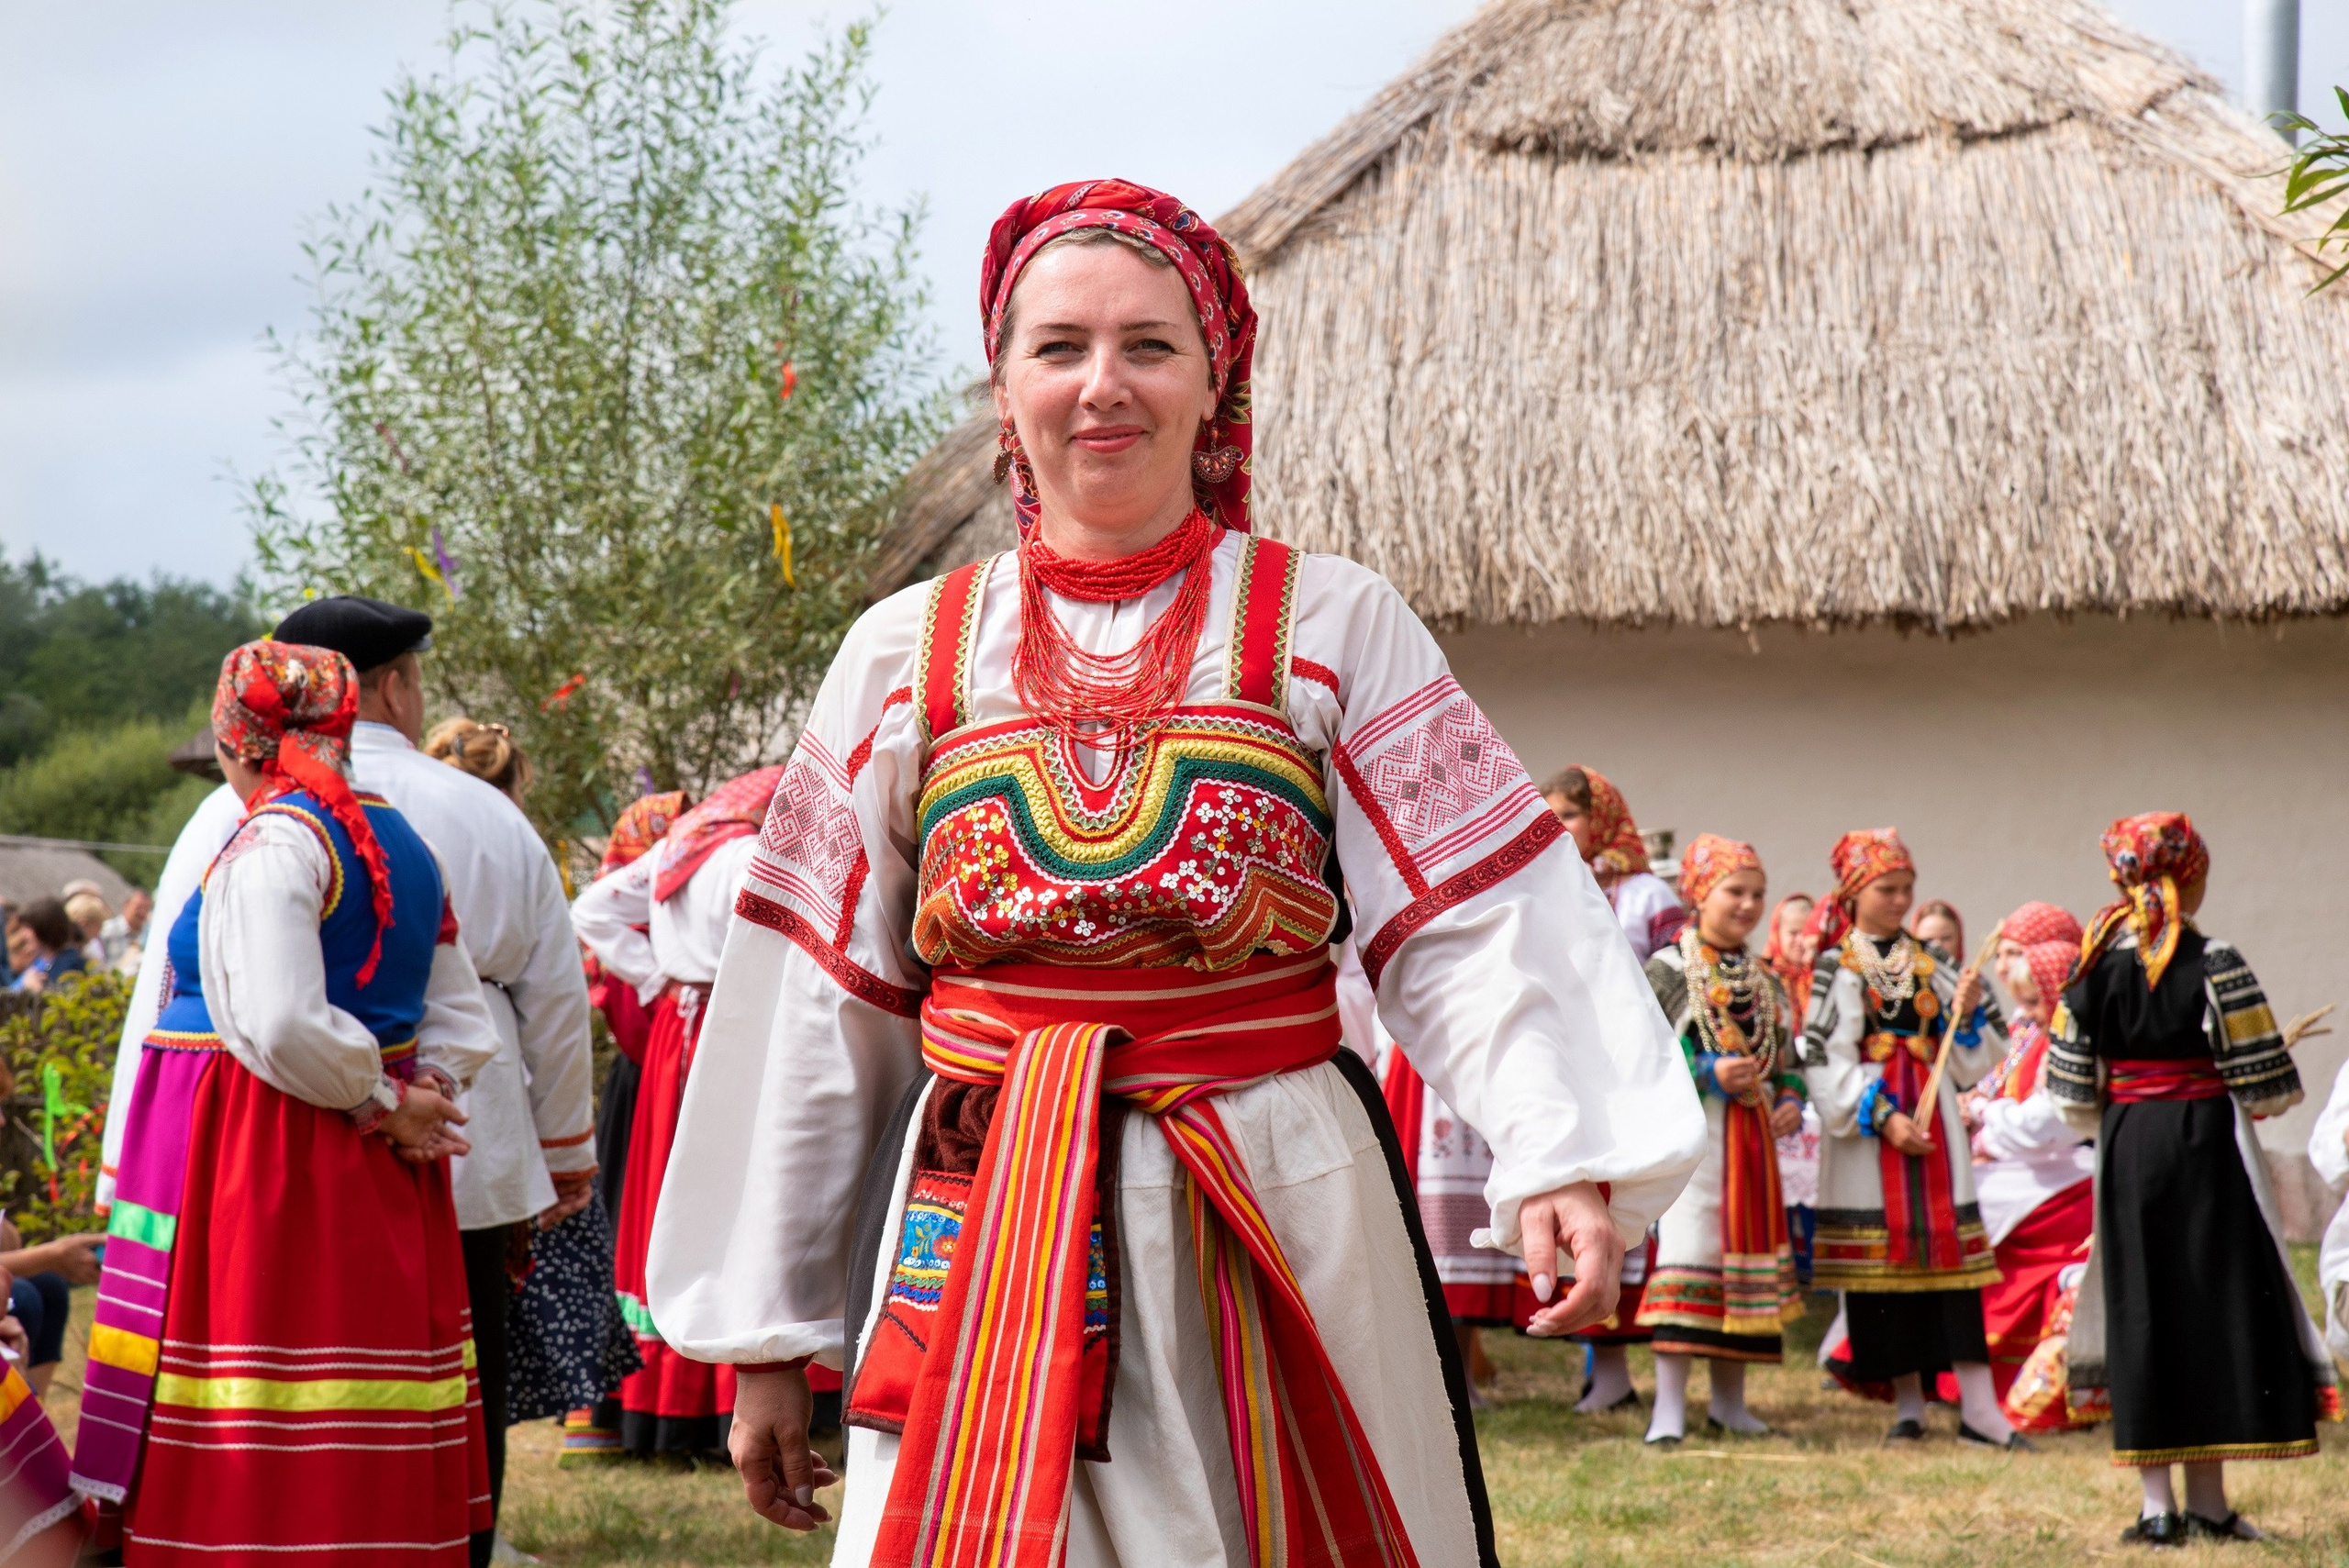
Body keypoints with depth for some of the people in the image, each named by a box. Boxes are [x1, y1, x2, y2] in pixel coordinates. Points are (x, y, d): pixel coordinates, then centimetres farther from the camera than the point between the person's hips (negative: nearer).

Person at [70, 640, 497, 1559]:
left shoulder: (272, 844, -13)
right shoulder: (399, 844, 13)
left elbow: (284, 1027, -23)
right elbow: (464, 1023, 13)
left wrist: (384, 1103, -10)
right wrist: (409, 1105, 0)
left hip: (256, 1162, -8)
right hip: (371, 1174, 8)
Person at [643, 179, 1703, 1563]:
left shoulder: (1332, 623, 3)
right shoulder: (909, 654, 8)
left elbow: (1477, 930, -4)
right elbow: (818, 1011, 11)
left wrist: (1564, 1150, -22)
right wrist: (767, 1338, 9)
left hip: (1274, 1227, -1)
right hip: (982, 1232, 1)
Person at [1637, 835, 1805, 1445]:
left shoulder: (1765, 981, 15)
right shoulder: (1668, 971, -5)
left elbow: (1786, 1059, 22)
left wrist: (1790, 1101, 1)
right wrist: (1707, 1074, -19)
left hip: (1753, 1136, 7)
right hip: (1691, 1130, -7)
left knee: (1750, 1249, 9)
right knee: (1687, 1252, -13)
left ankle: (1730, 1399, 18)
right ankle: (1670, 1405, -14)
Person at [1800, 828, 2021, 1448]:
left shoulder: (1928, 966, 13)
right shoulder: (1837, 968, 1)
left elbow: (1967, 1061, 15)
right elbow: (1827, 1059, -8)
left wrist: (1968, 1015, -5)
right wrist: (1881, 1116, -17)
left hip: (1932, 1117, 3)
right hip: (1867, 1122, -3)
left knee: (1949, 1246, -4)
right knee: (1887, 1253, -1)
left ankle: (1977, 1405, -8)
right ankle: (1908, 1403, 8)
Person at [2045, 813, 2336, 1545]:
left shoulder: (2097, 965, 0)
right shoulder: (2215, 965, -10)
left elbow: (2072, 1093, 1)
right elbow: (2264, 1085, -10)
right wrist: (2262, 1101, 12)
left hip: (2126, 1154, 3)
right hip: (2207, 1150, -3)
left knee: (2140, 1311, 6)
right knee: (2214, 1305, 4)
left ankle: (2158, 1504, 4)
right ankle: (2208, 1502, 4)